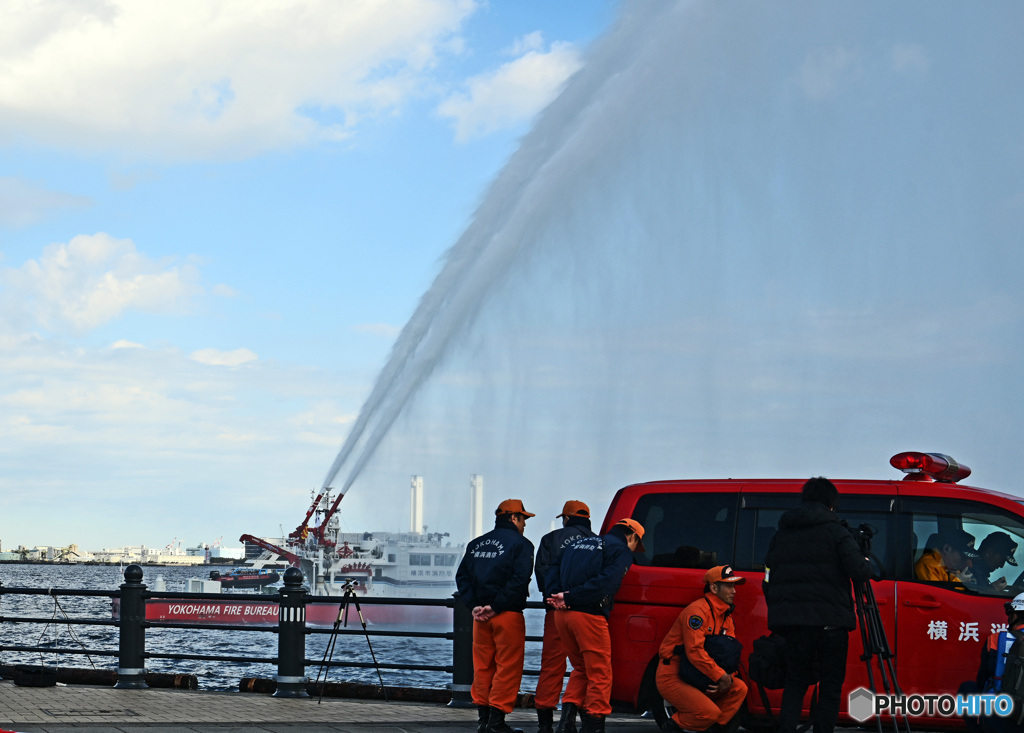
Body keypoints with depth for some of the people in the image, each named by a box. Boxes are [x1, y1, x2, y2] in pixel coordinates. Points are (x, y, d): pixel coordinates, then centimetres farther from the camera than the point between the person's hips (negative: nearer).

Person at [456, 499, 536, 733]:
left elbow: (461, 576, 7)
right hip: (508, 616, -6)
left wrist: (474, 605, -1)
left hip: (480, 615, 6)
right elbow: (519, 580, -17)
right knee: (508, 667, 0)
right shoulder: (520, 544, -5)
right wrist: (496, 606, -15)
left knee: (482, 666, 13)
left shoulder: (476, 544, 14)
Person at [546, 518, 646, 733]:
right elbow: (605, 582, -15)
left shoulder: (579, 543, 24)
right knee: (600, 674, 4)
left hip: (562, 613, 7)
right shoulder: (621, 551, 1)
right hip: (588, 616, -7)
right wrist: (569, 598, -14)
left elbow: (556, 577, 17)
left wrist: (559, 597, 2)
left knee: (581, 669, 22)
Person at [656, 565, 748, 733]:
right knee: (711, 712, -23)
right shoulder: (698, 610, -18)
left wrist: (728, 677, -9)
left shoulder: (726, 615, 11)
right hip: (672, 678, -9)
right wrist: (721, 676, -22)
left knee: (739, 689, -4)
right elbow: (695, 651, -27)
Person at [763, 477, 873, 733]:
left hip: (792, 623, 4)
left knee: (795, 682, 13)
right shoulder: (835, 532, -3)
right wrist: (867, 563, 10)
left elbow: (768, 580, 15)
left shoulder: (781, 534, 13)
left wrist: (777, 612, 23)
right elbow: (858, 572, -12)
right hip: (829, 621, -4)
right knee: (831, 685, 4)